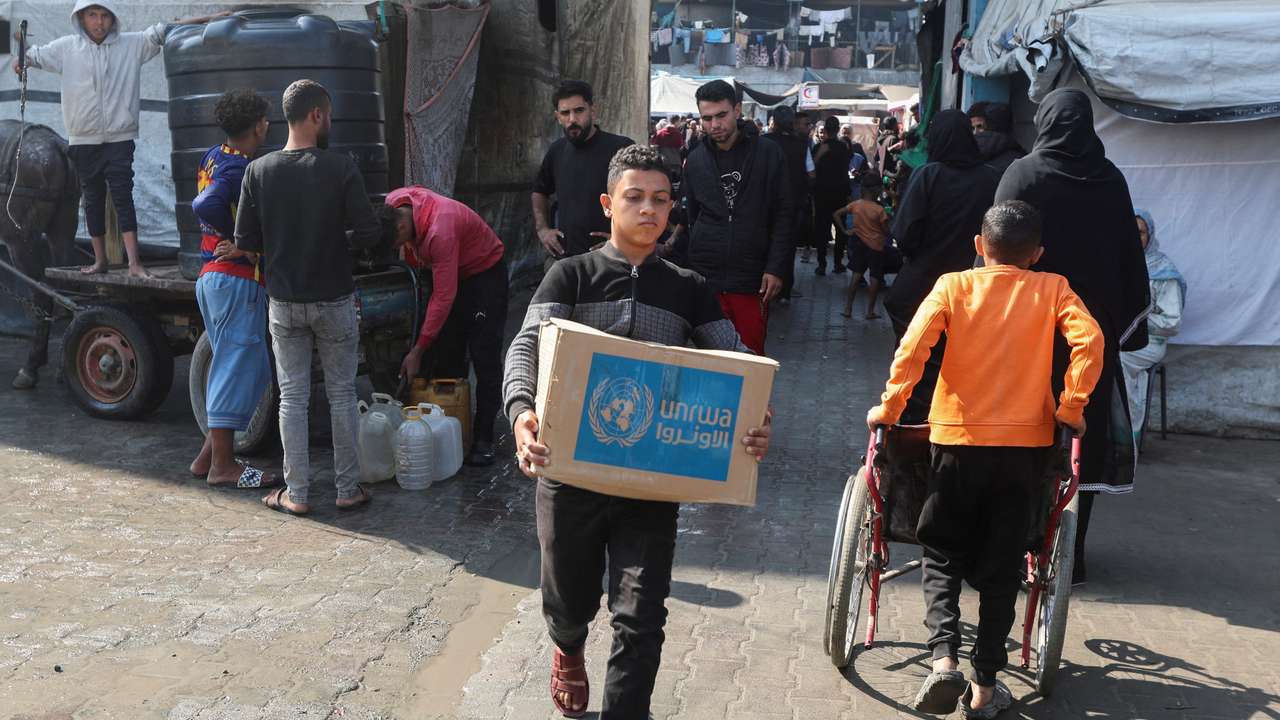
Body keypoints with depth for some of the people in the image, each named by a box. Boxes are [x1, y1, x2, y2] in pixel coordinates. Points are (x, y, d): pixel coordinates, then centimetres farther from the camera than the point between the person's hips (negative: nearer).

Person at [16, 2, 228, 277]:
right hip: (84, 140, 2)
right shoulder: (67, 47, 6)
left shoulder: (132, 44, 2)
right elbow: (36, 55, 8)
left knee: (123, 196, -9)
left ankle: (134, 263, -13)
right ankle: (100, 260, 18)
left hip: (119, 138, -2)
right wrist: (21, 58, -16)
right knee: (93, 200, 9)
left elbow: (164, 31, -1)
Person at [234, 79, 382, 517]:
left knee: (292, 398, 10)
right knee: (342, 396, 10)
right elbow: (369, 234, -13)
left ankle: (296, 494, 16)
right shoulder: (340, 168, -12)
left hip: (284, 303, 2)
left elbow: (245, 242, -2)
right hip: (334, 300, -2)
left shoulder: (258, 171, -4)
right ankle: (348, 489, 17)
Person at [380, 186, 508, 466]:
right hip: (448, 270, 8)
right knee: (447, 358, 6)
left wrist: (418, 351, -29)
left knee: (484, 358, -9)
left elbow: (444, 297, -33)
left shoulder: (440, 231, -38)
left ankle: (483, 438, -4)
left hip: (485, 272, -8)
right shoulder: (392, 204, -17)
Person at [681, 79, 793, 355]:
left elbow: (783, 216, -1)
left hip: (752, 280, -2)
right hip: (704, 279, 3)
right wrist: (688, 269, 8)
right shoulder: (695, 160, 8)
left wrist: (776, 268, -9)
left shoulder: (768, 154, -1)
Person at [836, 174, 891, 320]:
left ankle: (848, 308, 8)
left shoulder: (855, 205, -5)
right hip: (876, 246, -4)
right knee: (874, 279, 5)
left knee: (855, 275, 10)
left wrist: (844, 230, 3)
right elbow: (886, 231, -11)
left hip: (859, 244, 4)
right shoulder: (879, 210, -16)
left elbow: (837, 214, 0)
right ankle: (870, 311, 7)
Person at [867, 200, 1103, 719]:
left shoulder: (953, 286, 1)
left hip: (957, 438, -1)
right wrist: (1071, 408, -2)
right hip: (1026, 443, 1)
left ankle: (943, 657, -6)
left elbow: (913, 346, -12)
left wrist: (889, 408, -5)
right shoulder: (1052, 289, 4)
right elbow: (1089, 340, -11)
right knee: (1002, 564, 11)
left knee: (942, 551, 13)